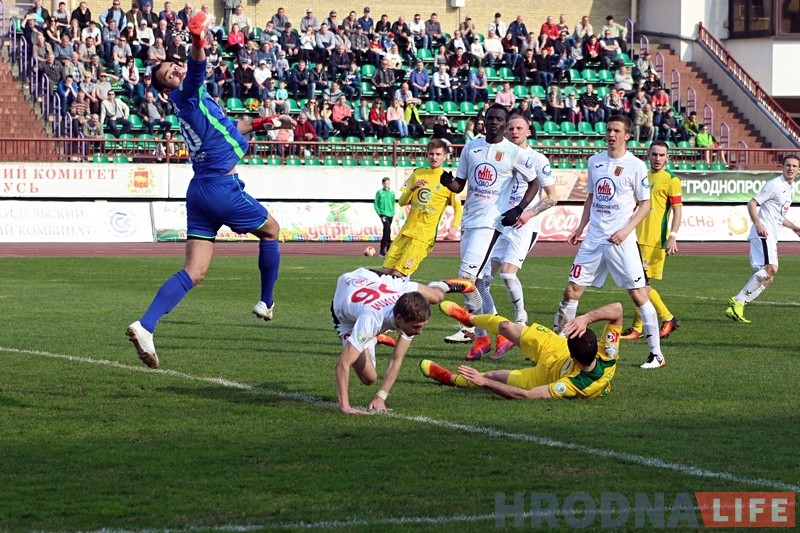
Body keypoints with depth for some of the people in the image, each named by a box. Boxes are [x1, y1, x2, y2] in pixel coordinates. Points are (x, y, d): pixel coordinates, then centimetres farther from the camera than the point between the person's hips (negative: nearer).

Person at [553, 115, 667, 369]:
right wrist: (580, 227, 14)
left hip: (621, 241, -5)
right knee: (572, 289, 2)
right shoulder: (595, 161, 11)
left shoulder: (635, 166, -5)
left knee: (638, 294, -6)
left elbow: (645, 204, -4)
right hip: (594, 238, 5)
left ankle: (656, 353, -1)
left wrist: (626, 230, -14)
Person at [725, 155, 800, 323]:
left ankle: (735, 308, 4)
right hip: (763, 233, -10)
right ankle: (738, 302, -22)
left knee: (768, 277, 4)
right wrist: (758, 225, -26)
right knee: (771, 268, -24)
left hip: (771, 236, 10)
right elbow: (752, 204, -13)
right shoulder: (775, 185, -9)